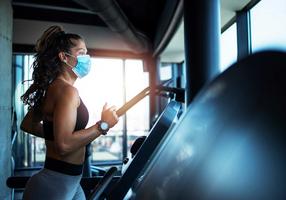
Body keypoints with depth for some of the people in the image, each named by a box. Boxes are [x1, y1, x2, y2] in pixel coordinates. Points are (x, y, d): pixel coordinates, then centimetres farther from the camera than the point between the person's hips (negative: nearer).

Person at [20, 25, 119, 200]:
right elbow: (64, 145, -27)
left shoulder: (53, 88, 9)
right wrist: (103, 125, -20)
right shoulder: (67, 90, -19)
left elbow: (27, 125, 19)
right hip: (55, 185, -9)